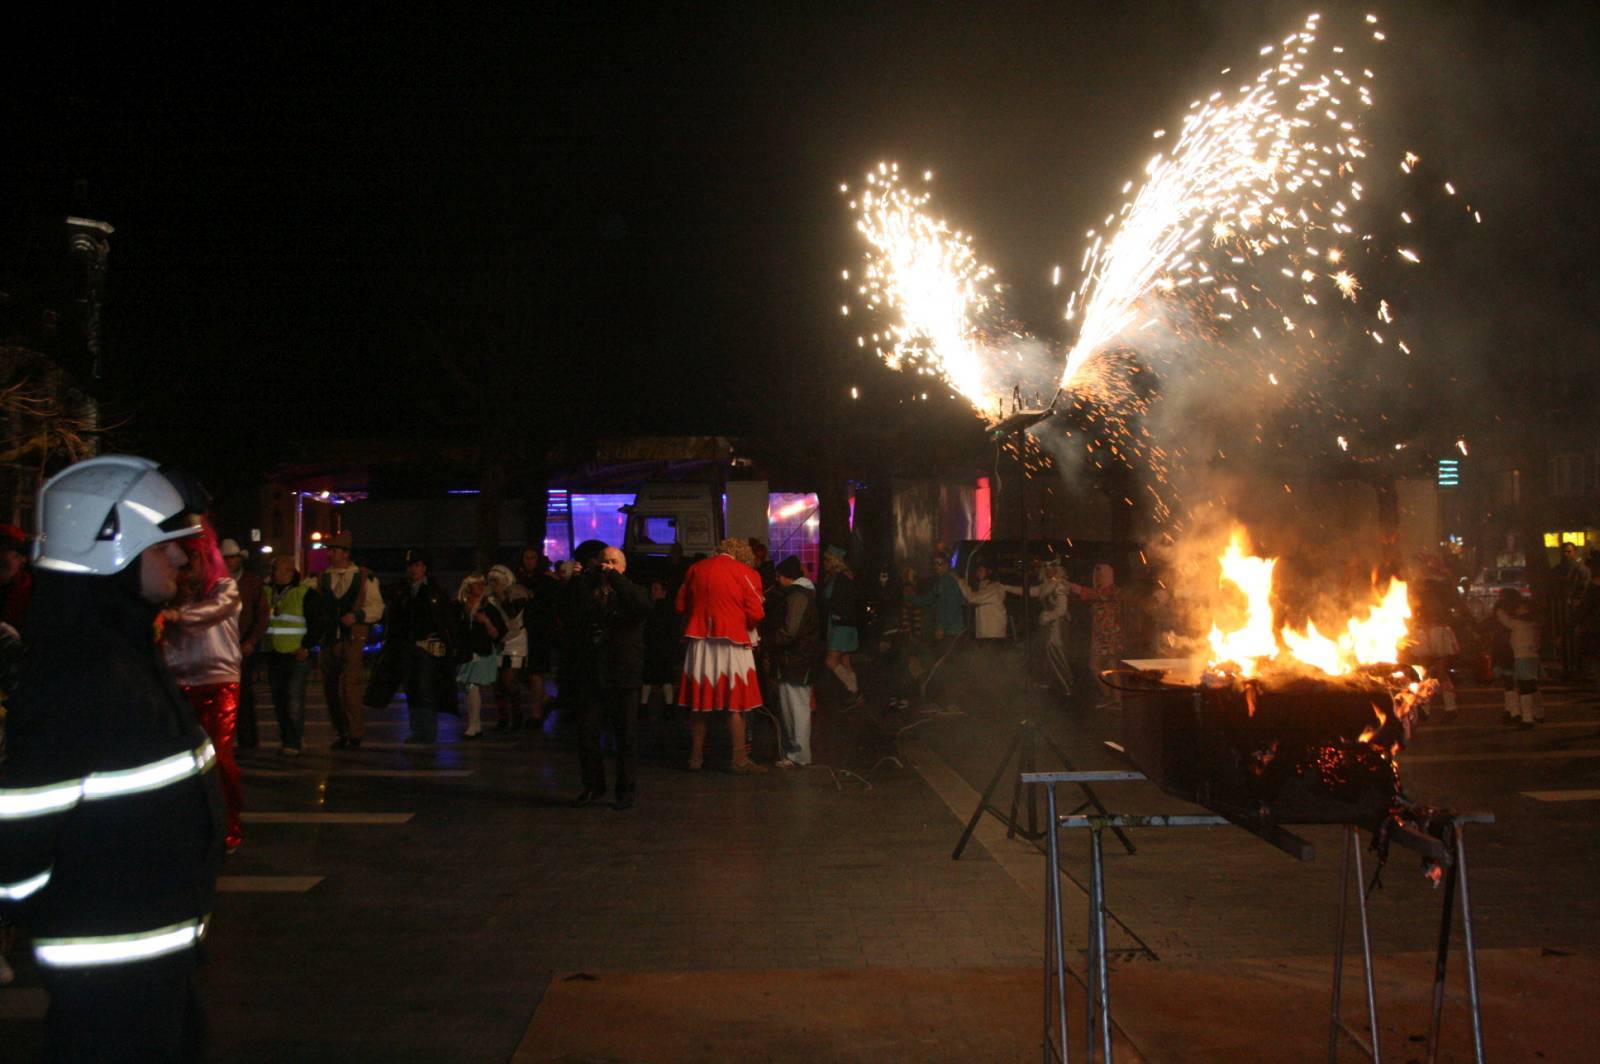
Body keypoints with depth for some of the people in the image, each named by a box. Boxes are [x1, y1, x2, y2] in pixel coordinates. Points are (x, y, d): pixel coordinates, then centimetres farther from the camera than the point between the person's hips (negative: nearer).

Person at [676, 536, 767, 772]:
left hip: (699, 640, 4)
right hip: (731, 641, -4)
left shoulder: (695, 569, 6)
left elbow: (681, 606, 11)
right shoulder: (745, 573, -6)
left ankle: (696, 756, 16)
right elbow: (756, 614, -9)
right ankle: (739, 759, 3)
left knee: (698, 701, 11)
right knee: (736, 703, 2)